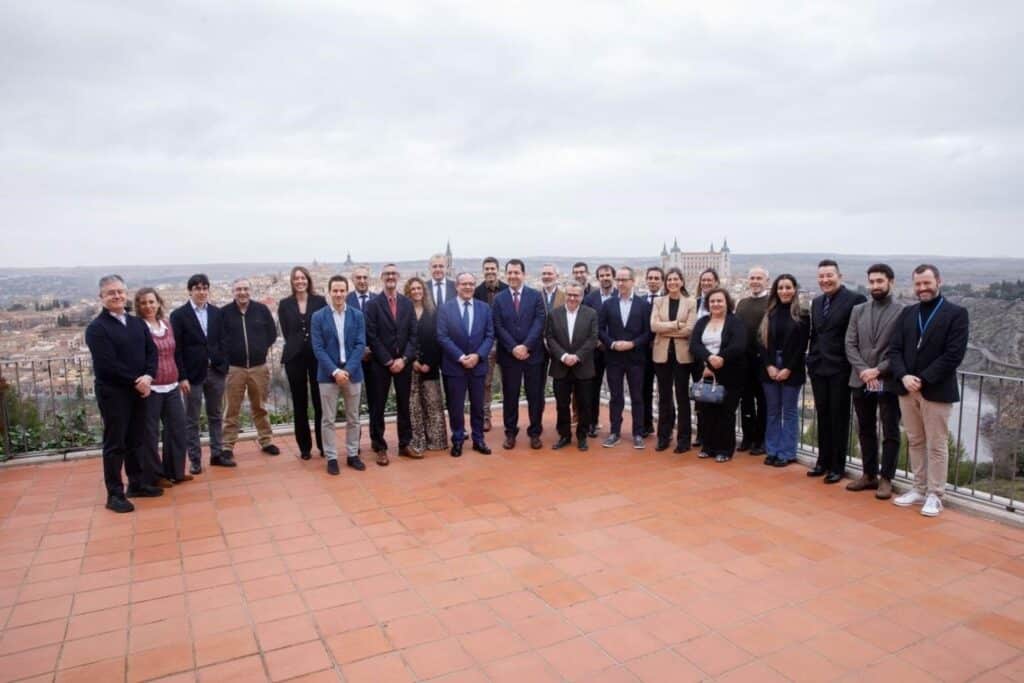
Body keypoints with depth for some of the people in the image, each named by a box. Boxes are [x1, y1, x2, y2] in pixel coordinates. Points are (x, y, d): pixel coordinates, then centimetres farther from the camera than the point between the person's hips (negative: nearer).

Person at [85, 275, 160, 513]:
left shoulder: (137, 323, 10)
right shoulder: (96, 328, -9)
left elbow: (152, 351, 5)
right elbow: (107, 364, -17)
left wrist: (148, 377, -13)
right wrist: (136, 382, -15)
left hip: (138, 390, 6)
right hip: (112, 392, -6)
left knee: (136, 440, 15)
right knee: (115, 443, 0)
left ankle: (137, 483, 27)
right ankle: (114, 494, 8)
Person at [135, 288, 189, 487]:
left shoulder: (166, 325, 10)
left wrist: (181, 377, 18)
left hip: (171, 386, 6)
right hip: (150, 388, -6)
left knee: (178, 427, 12)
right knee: (150, 433, 5)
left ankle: (175, 471, 25)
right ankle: (155, 475, 17)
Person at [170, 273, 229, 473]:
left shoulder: (217, 312, 6)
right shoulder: (178, 314, -5)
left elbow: (221, 342, 9)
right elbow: (176, 349, -8)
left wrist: (225, 367, 3)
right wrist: (182, 376, -12)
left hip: (216, 371, 4)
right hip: (193, 373, -3)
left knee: (216, 416, 12)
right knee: (192, 420, 5)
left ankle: (217, 454, 22)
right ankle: (195, 459, 14)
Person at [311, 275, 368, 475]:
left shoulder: (357, 315, 3)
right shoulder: (318, 317, -1)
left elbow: (360, 345, -2)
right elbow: (318, 348, -6)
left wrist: (348, 370, -14)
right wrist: (335, 371, -15)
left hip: (352, 373, 2)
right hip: (328, 374, -1)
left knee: (353, 418, 10)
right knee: (328, 420, 4)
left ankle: (352, 455, 22)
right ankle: (331, 458, 14)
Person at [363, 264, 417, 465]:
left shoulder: (407, 303, 7)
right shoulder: (373, 304, -4)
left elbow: (413, 334, 3)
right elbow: (371, 337, -9)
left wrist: (404, 359, -9)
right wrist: (388, 361, -12)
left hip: (404, 362, 3)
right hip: (381, 363, -3)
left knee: (404, 405, 9)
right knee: (378, 406, 4)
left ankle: (405, 444, 20)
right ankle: (380, 448, 14)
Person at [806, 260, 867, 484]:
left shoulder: (855, 300, -9)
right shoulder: (816, 302, 12)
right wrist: (811, 360, 10)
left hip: (840, 368, -6)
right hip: (818, 368, 6)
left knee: (839, 418, 4)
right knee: (822, 417, 13)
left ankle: (837, 466, 15)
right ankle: (823, 461, 23)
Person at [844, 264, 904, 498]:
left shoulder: (902, 312, -4)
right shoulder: (858, 310, 9)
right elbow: (850, 344, 4)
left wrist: (878, 371, -16)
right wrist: (863, 370, -10)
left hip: (889, 382, -4)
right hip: (861, 381, 4)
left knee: (890, 433, 4)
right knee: (865, 431, 13)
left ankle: (886, 479, 13)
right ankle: (869, 475, 24)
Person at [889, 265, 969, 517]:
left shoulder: (956, 313, -4)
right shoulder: (907, 313, 10)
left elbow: (954, 355, -12)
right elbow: (894, 349, 5)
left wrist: (923, 379, -17)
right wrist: (903, 376, -12)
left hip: (937, 390, -5)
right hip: (907, 389, 5)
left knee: (937, 445, 3)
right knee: (915, 442, 12)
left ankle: (934, 495, 12)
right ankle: (919, 490, 23)